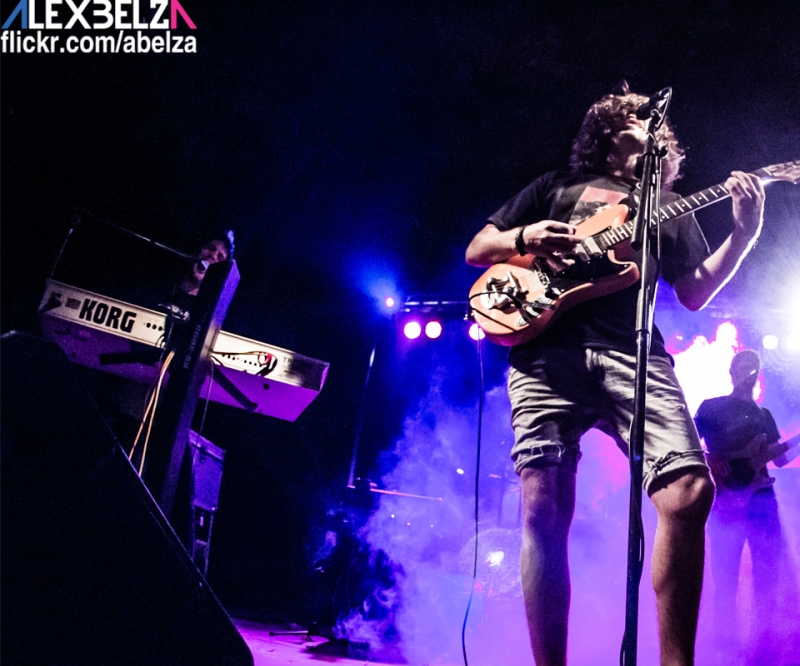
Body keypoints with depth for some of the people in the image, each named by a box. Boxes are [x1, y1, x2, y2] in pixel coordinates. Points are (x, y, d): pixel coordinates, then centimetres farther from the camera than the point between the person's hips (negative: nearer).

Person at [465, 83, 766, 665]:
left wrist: (744, 234, 5)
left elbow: (695, 294, 19)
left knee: (690, 490, -19)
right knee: (544, 512, -11)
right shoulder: (557, 185, 26)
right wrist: (524, 238, 0)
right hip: (548, 350, -1)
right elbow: (477, 250, 21)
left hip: (634, 353, 2)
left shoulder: (669, 206, 30)